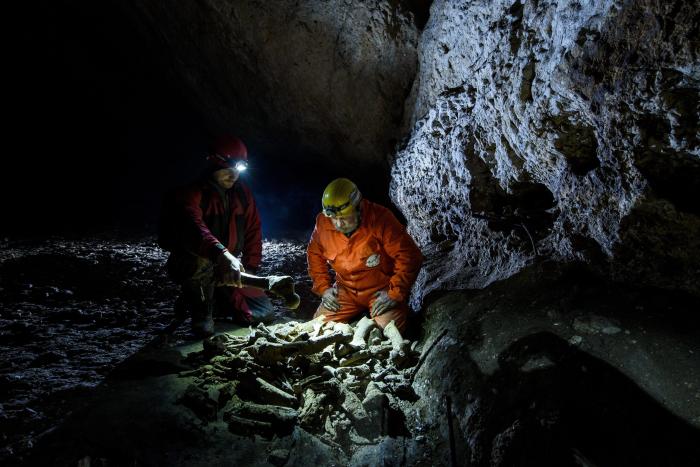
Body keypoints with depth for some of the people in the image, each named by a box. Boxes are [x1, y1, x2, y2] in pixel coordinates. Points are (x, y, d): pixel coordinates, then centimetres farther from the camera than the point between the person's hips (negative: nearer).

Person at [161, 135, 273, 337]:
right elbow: (192, 228, -39)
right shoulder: (192, 193, -19)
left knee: (263, 311, -1)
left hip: (227, 273, 6)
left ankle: (212, 298, 18)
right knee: (200, 259, -40)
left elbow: (253, 232, 8)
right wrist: (223, 254, -55)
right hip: (193, 268, -5)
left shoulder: (243, 193, 3)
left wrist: (248, 270, -1)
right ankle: (201, 310, -13)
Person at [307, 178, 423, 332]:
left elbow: (409, 256, -22)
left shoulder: (380, 219, -24)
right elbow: (314, 255, 10)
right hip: (346, 291, 5)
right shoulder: (323, 223, -10)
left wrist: (394, 294, -22)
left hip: (382, 289, -4)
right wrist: (323, 287, 0)